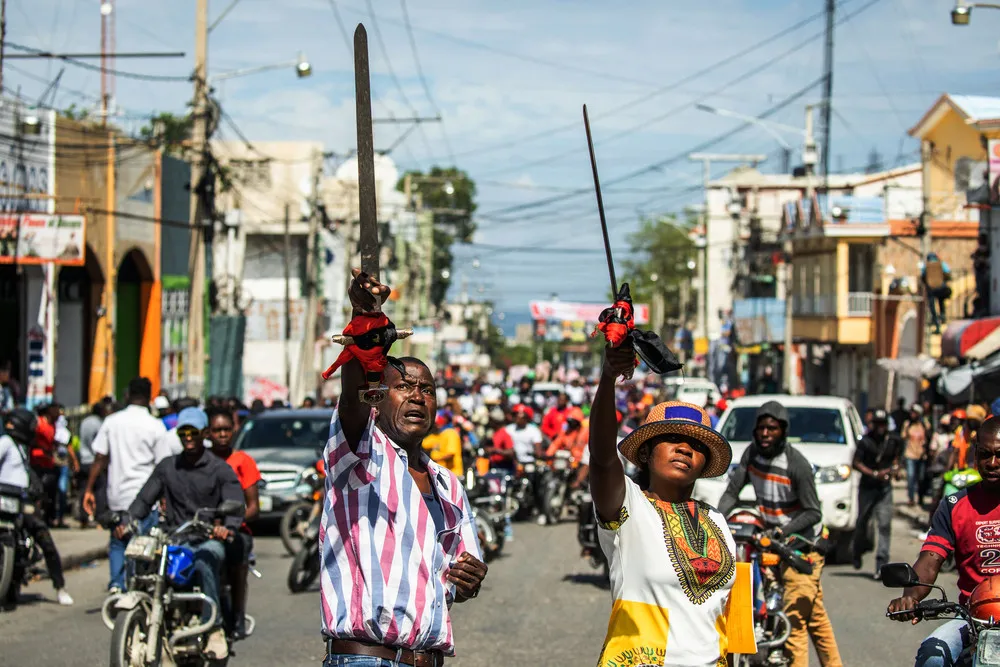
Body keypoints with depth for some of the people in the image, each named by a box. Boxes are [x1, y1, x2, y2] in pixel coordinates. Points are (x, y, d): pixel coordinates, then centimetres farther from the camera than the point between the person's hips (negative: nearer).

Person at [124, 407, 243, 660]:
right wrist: (128, 522, -9)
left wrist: (228, 527, -29)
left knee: (204, 561, -39)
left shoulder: (220, 469, 6)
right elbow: (144, 498, 12)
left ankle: (215, 629, -34)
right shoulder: (166, 467, 18)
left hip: (208, 539, -3)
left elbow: (236, 504, -6)